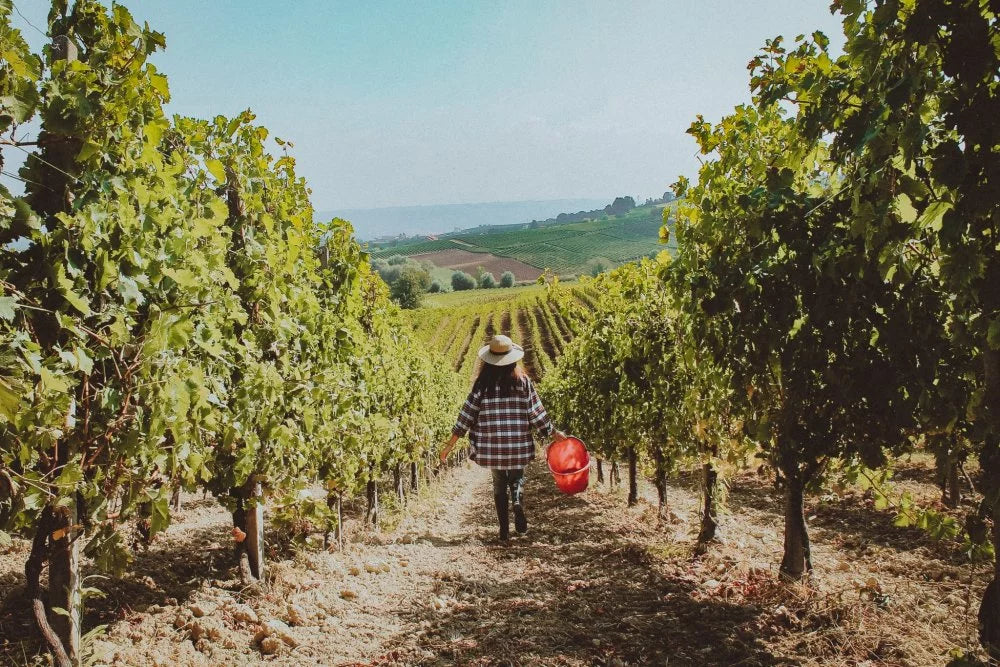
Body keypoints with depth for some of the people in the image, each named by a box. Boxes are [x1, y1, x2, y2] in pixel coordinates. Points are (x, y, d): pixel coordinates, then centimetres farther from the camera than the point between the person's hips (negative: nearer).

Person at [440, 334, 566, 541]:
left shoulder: (483, 384, -6)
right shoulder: (523, 382, -5)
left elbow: (467, 415, -6)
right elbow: (537, 413, -1)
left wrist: (449, 446, -1)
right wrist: (554, 434, 13)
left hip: (491, 446, 0)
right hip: (517, 446, 0)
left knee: (499, 484, 15)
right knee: (517, 478, 21)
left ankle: (504, 531, 11)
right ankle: (518, 501, -11)